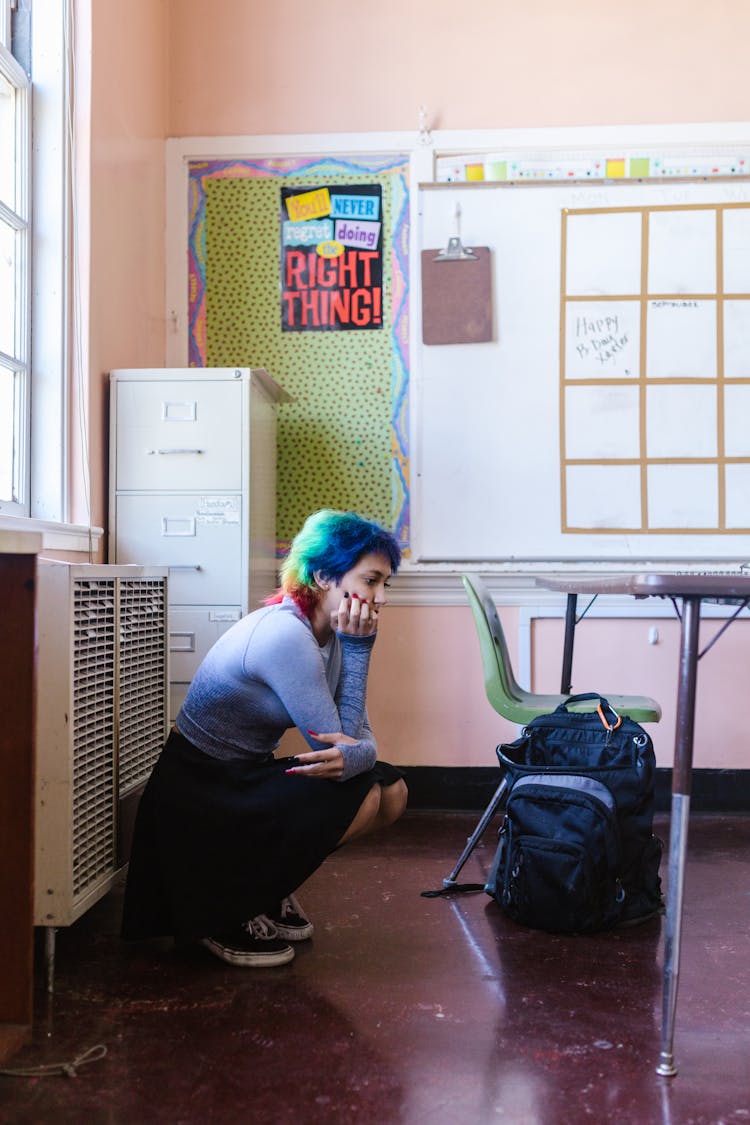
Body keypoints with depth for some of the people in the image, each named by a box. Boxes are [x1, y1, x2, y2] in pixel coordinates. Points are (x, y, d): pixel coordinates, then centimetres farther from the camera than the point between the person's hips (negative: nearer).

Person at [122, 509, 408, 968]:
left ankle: (269, 887, 13)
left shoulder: (332, 636, 1)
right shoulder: (285, 635, -27)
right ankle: (228, 914, -6)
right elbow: (333, 740, -23)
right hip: (197, 792, -9)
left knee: (391, 790, -1)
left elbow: (361, 738, -4)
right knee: (358, 795, -23)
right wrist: (358, 648, -24)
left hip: (245, 777, 9)